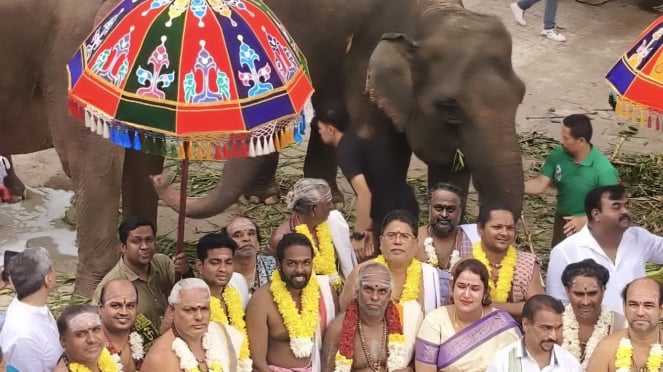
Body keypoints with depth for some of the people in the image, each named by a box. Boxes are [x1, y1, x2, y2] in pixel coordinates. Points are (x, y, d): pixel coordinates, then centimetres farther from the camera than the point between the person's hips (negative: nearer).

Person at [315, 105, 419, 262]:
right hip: (407, 207, 9)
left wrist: (358, 235, -17)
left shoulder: (345, 150, -14)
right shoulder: (358, 142, 14)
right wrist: (369, 228, 10)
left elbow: (364, 194, -23)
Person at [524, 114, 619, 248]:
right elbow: (540, 184, -7)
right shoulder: (557, 155, -11)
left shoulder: (602, 169, -26)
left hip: (590, 226, -5)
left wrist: (585, 220, -28)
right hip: (563, 222, 5)